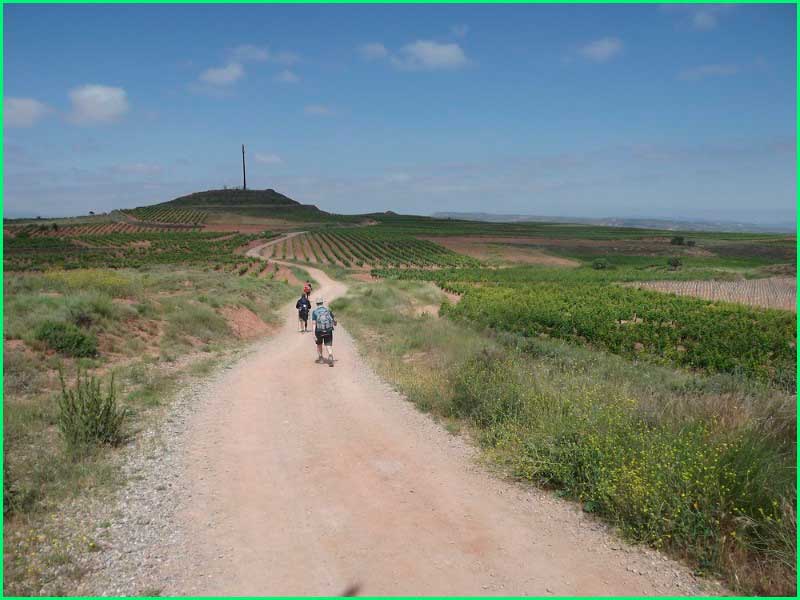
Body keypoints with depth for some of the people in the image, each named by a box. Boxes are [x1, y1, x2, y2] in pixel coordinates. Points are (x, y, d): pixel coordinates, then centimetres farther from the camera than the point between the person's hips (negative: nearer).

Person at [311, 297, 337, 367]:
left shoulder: (314, 311, -1)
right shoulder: (328, 310, 7)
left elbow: (314, 323, -9)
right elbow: (333, 319, 18)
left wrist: (314, 334, -11)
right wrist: (335, 323, 41)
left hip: (319, 331, -1)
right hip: (328, 330, 1)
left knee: (319, 344, 22)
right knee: (328, 345, -1)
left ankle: (320, 358, 30)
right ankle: (330, 356, -27)